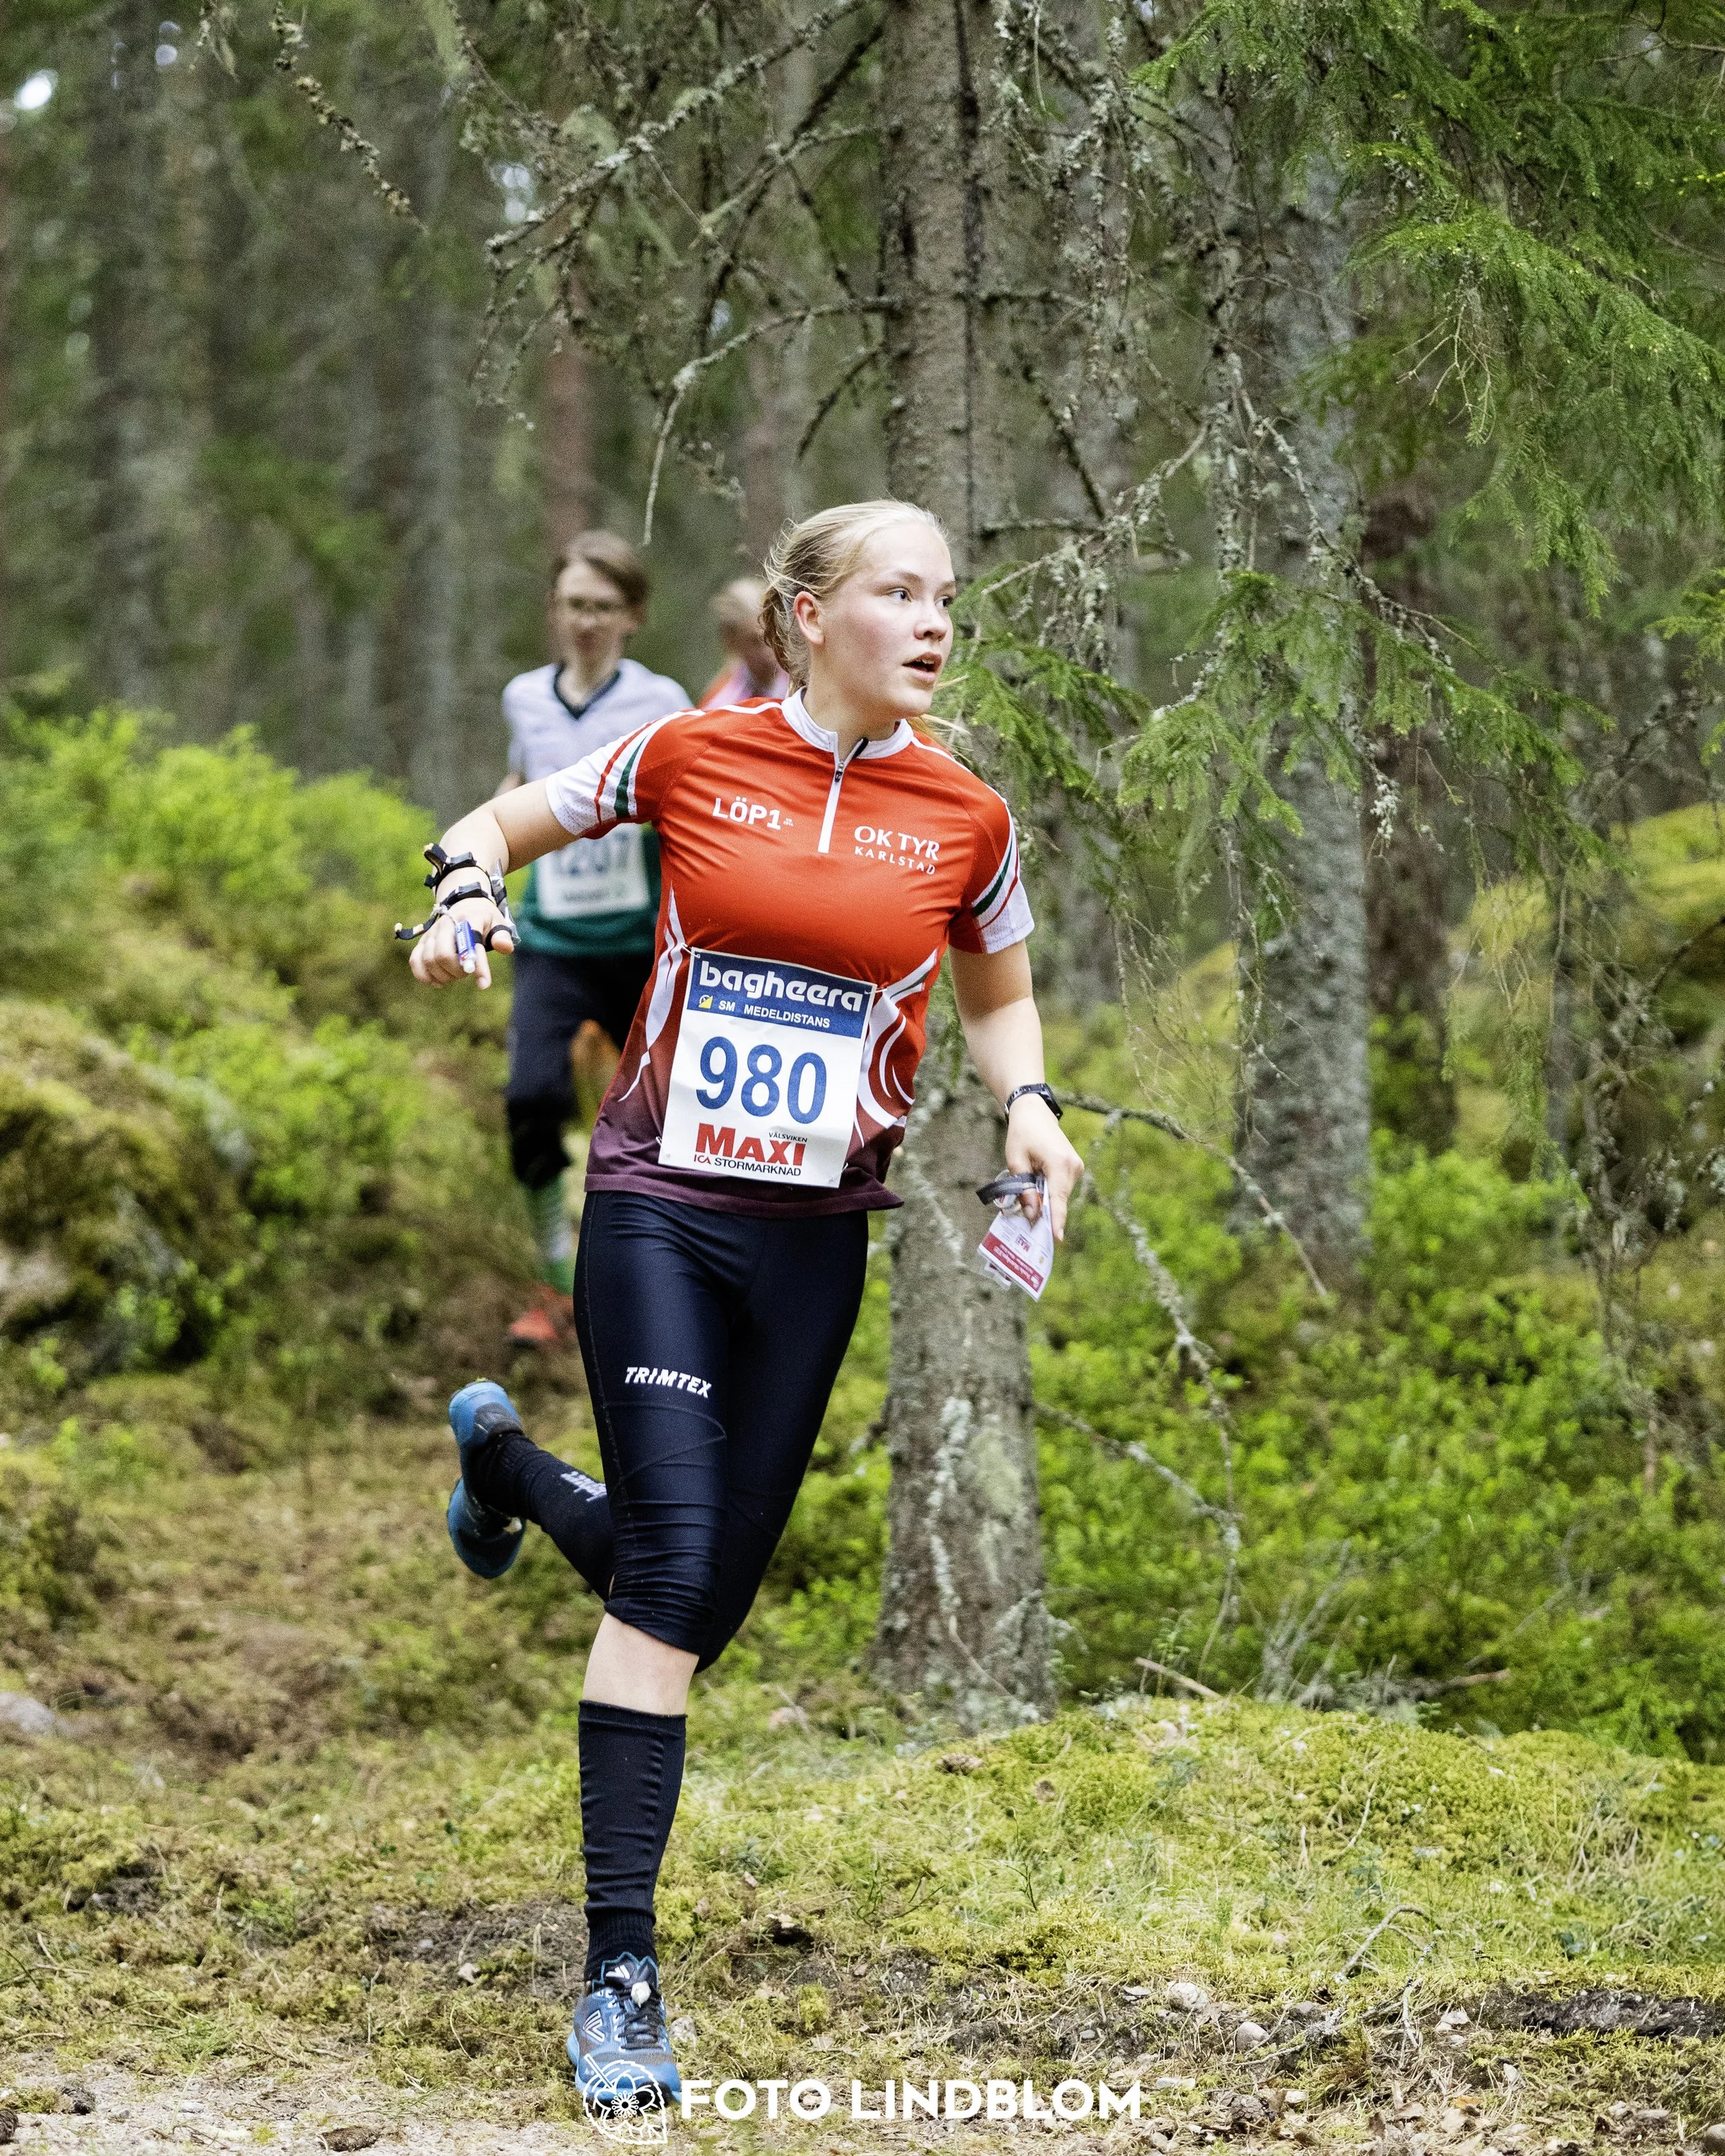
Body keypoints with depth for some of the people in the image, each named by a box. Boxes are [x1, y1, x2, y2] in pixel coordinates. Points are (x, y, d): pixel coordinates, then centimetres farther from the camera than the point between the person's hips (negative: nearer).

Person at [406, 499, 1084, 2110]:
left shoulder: (964, 815, 2)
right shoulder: (691, 755, -3)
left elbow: (997, 999, 19)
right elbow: (506, 819, 13)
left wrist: (1027, 1102, 0)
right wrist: (469, 892, -8)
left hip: (818, 1234, 3)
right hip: (658, 1205, -3)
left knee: (706, 1598, 7)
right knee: (671, 1566, -14)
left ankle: (505, 1457, 41)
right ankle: (618, 1974, -10)